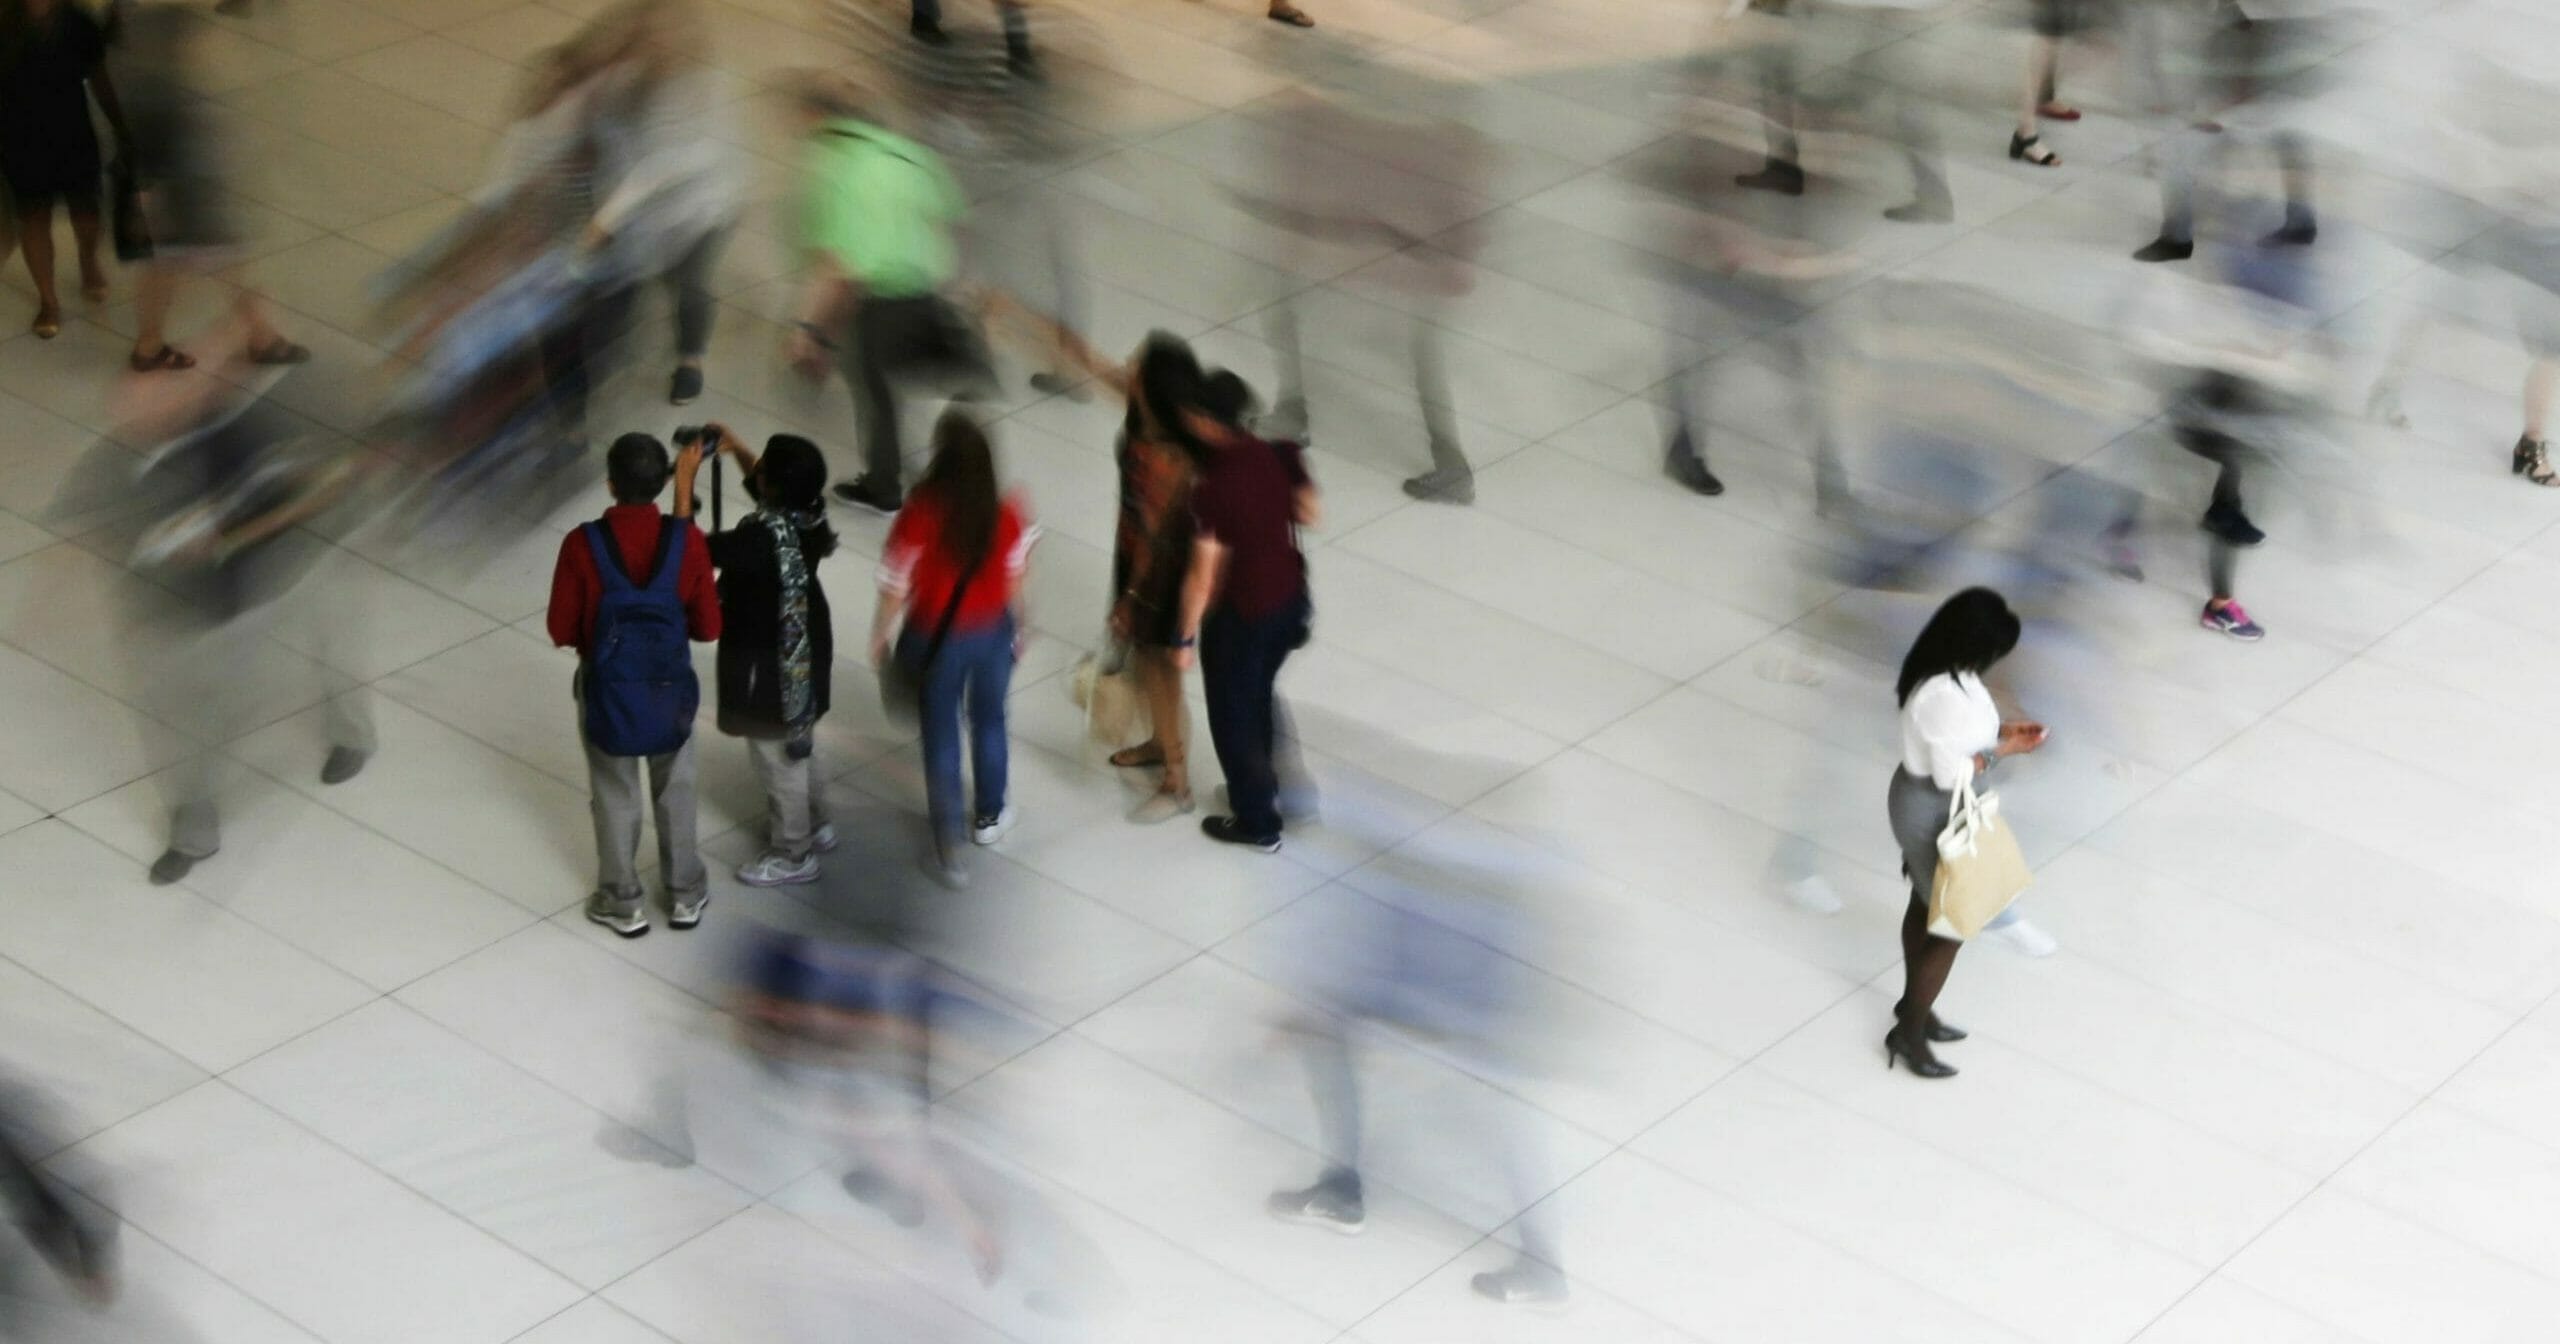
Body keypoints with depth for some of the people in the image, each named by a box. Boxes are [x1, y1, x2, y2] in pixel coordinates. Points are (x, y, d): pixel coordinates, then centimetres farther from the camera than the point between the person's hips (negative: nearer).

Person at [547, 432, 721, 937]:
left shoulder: (582, 544, -22)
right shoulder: (687, 541, -18)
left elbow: (561, 630, -13)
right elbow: (708, 627, -8)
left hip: (608, 691, -1)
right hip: (670, 689, 1)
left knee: (615, 797, 19)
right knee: (675, 793, 22)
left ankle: (623, 903, 33)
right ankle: (685, 895, 36)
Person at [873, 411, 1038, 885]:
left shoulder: (919, 518, -27)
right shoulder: (1008, 515, -19)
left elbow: (895, 589, -16)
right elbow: (1015, 580, -3)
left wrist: (880, 638, 2)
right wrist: (1016, 628, 15)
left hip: (936, 637, -2)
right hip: (992, 632, 2)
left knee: (941, 731, 16)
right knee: (989, 720, 26)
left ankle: (949, 845, 20)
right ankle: (989, 816, 45)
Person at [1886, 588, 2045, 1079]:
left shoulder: (1943, 670, -5)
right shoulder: (1945, 694, -35)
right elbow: (1951, 772, -27)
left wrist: (1997, 729, 0)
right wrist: (2003, 750, -17)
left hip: (1927, 802, 10)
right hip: (1932, 812, -10)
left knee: (1926, 906, 26)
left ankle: (1912, 1005, 45)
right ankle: (1909, 1034, 18)